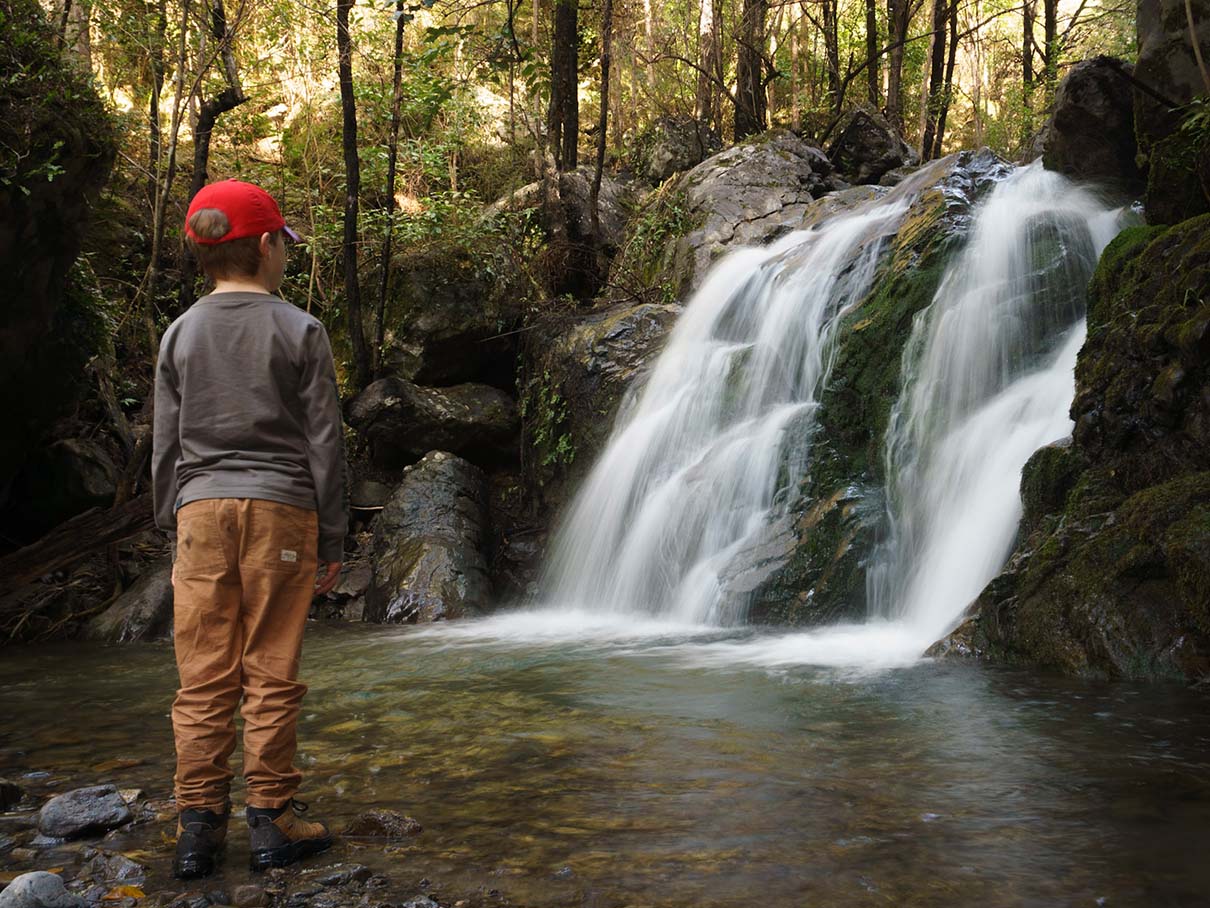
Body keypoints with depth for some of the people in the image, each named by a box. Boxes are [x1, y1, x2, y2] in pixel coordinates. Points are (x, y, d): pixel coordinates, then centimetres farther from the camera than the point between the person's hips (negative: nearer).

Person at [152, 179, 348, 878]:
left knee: (204, 680, 5)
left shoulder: (181, 334, 8)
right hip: (280, 510, -2)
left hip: (202, 509, 3)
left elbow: (166, 446, 10)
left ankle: (199, 827, 8)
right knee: (272, 675, 2)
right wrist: (333, 540, 4)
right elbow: (325, 444, -1)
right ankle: (273, 821, 7)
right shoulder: (300, 331, 0)